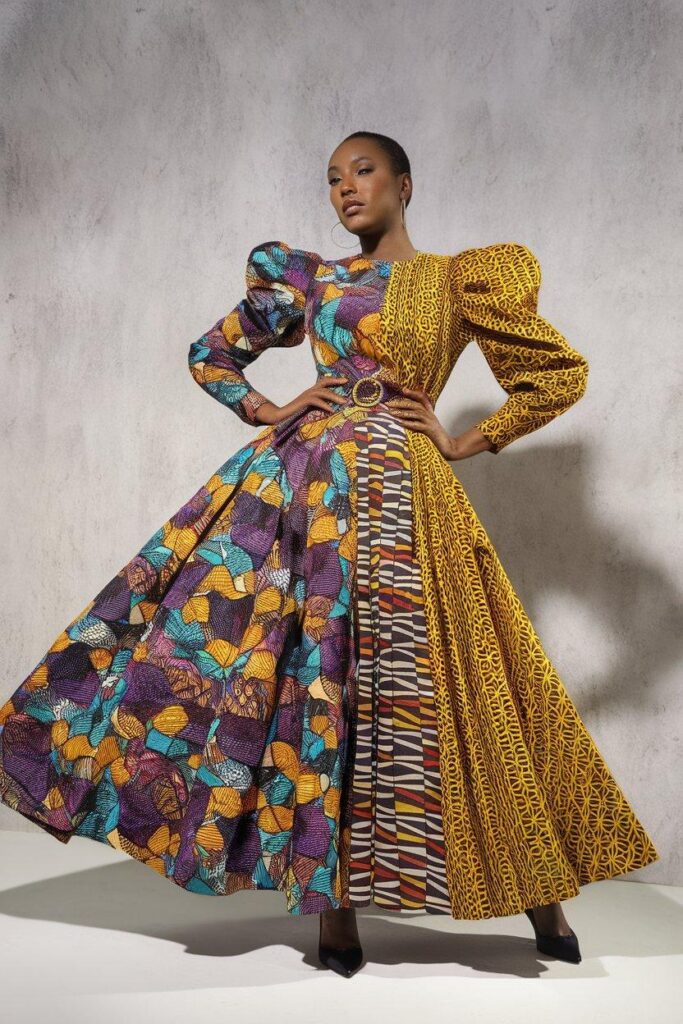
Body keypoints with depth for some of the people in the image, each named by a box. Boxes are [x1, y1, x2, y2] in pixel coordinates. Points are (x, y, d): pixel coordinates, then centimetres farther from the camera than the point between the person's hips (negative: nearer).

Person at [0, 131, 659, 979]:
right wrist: (264, 412, 7)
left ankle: (535, 892, 13)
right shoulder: (308, 278, 16)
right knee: (310, 671, -2)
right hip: (306, 478, 3)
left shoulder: (458, 279, 9)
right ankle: (332, 895, 10)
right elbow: (211, 353, 24)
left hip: (398, 486, -3)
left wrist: (470, 441, 3)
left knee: (407, 673, -3)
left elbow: (561, 374, 9)